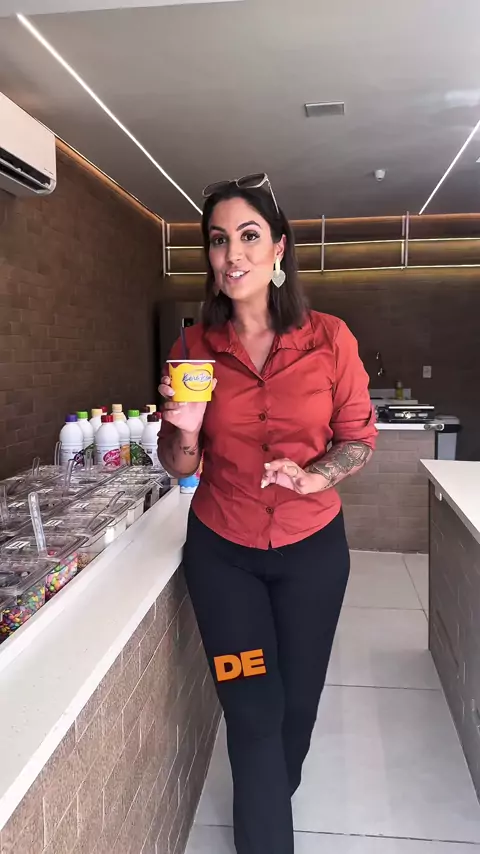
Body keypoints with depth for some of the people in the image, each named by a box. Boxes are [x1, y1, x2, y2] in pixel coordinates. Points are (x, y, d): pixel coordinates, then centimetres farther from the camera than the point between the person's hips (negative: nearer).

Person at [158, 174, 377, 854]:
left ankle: (271, 797, 50)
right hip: (221, 551, 0)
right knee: (253, 709, 6)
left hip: (312, 547, 1)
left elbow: (360, 436, -1)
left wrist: (313, 477, -20)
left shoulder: (329, 339, -9)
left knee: (298, 696, 18)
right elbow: (180, 465, 0)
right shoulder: (195, 346, -7)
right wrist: (183, 429, -22)